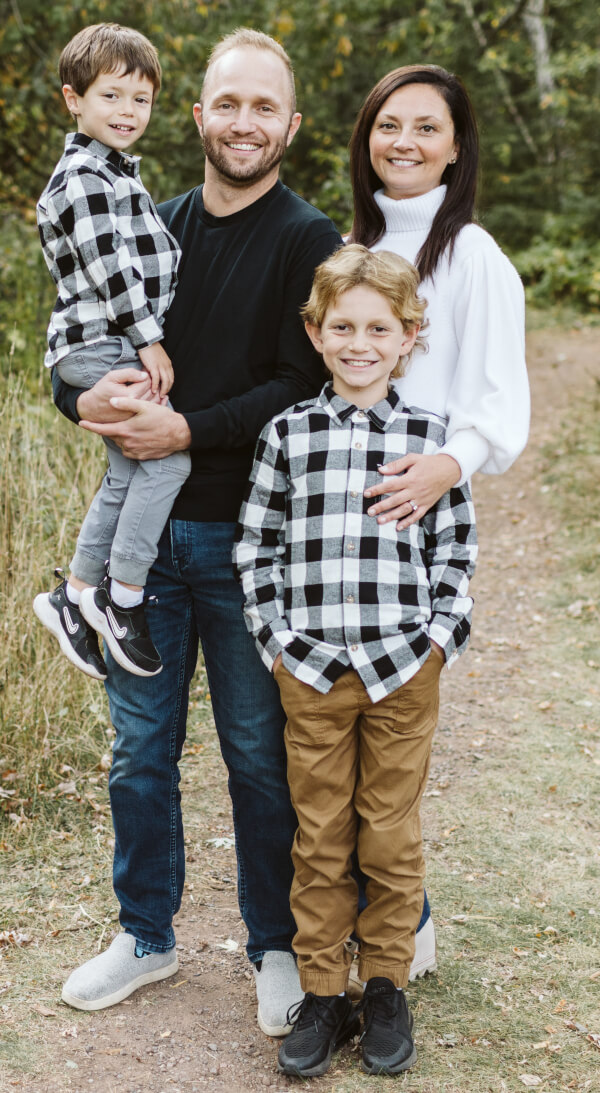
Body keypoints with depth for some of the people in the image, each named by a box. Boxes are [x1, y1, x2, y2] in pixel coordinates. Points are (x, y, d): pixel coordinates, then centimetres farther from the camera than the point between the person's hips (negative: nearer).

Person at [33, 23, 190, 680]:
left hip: (122, 348, 10)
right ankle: (123, 597, -8)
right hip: (100, 347, -10)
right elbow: (109, 269, -19)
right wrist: (149, 341, -17)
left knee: (126, 479, 12)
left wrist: (147, 341, 23)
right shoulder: (83, 178, -13)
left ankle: (74, 599, 22)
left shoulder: (117, 173, 19)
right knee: (167, 459, -18)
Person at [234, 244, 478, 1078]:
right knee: (320, 839, 8)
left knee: (392, 837, 8)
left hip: (405, 670, 0)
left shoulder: (430, 438, 3)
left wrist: (439, 636, -4)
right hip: (311, 668, 0)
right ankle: (322, 994, 20)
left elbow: (455, 549, 6)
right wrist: (278, 640, -2)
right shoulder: (287, 433, 3)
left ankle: (387, 987, 24)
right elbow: (257, 545, 6)